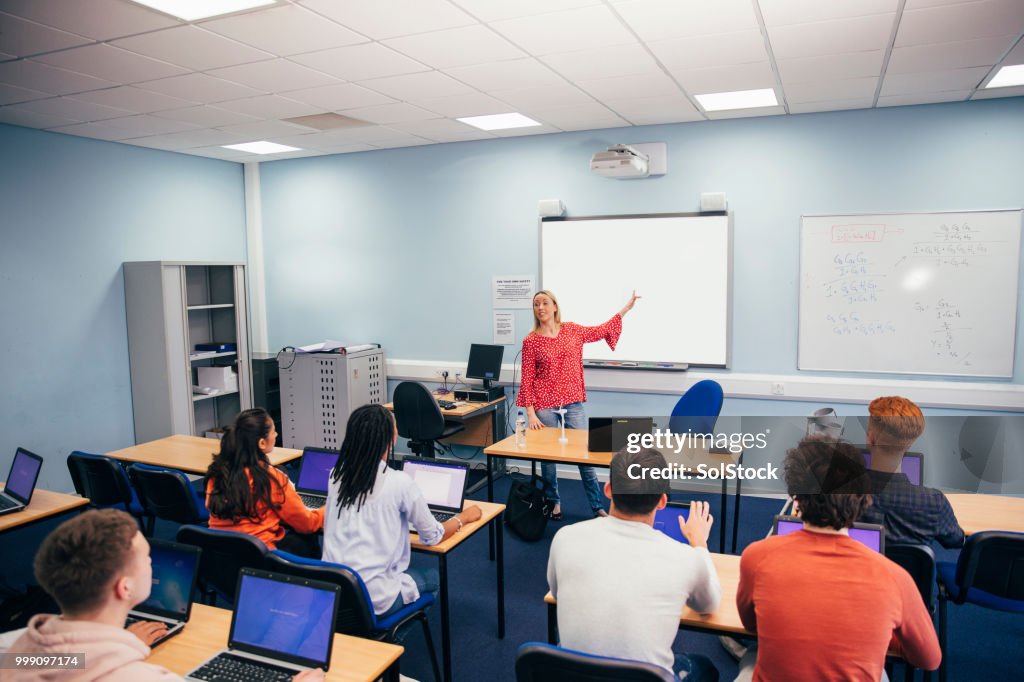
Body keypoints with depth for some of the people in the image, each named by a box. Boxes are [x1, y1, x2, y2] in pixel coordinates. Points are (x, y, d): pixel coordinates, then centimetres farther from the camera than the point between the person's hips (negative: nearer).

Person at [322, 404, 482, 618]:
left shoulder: (337, 475, 0)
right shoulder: (399, 482, -15)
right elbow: (433, 536, -2)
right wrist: (464, 517, 16)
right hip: (371, 597, -5)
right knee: (434, 578, 22)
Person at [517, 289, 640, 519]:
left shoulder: (572, 330, 5)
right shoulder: (531, 341, -4)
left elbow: (602, 331, 18)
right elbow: (527, 380, -4)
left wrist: (626, 307, 17)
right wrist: (531, 413, -11)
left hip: (572, 403, 2)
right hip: (544, 405, -2)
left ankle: (598, 507, 11)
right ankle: (553, 502, 26)